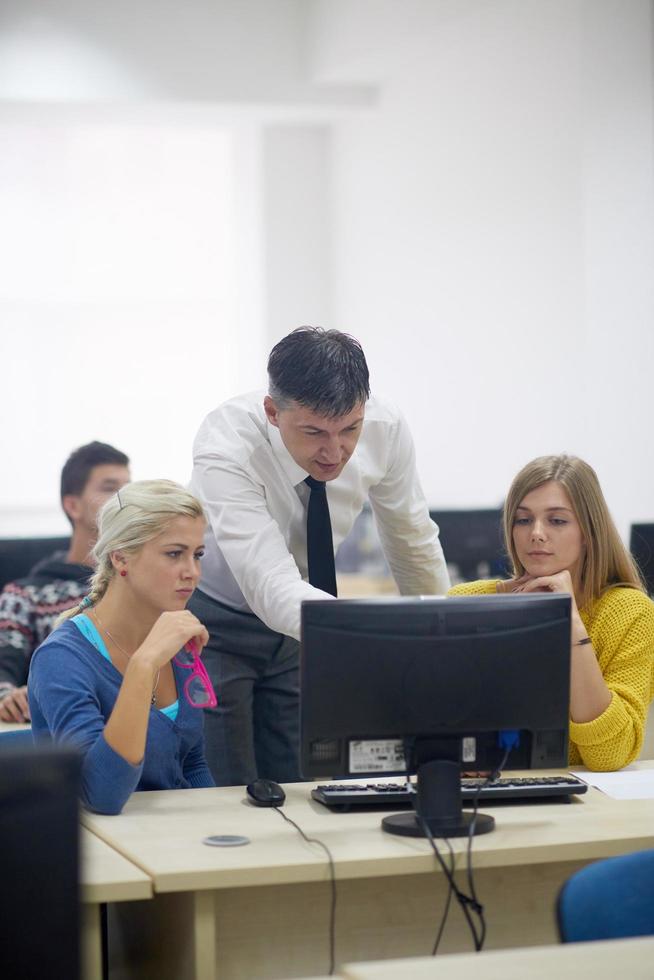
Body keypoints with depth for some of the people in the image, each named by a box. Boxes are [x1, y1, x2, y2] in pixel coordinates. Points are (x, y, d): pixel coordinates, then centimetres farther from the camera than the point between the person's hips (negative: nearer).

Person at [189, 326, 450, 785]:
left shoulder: (386, 428, -20)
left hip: (300, 621, 4)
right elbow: (273, 590, -44)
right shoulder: (225, 449, -35)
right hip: (213, 621, -4)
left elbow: (412, 540, -2)